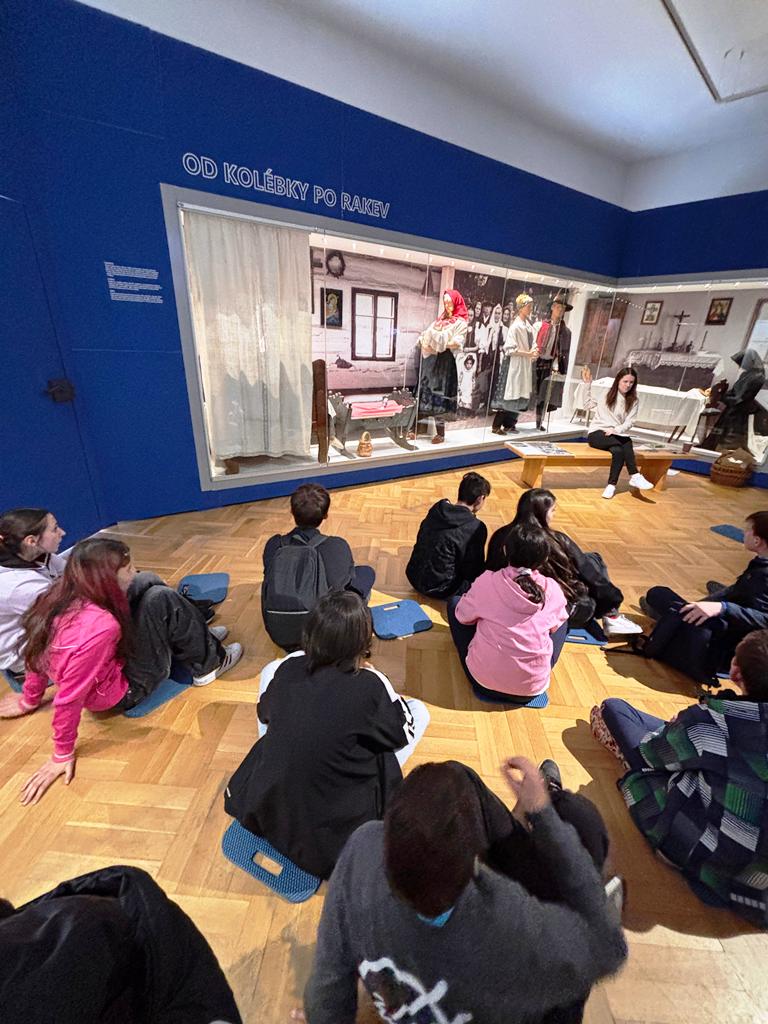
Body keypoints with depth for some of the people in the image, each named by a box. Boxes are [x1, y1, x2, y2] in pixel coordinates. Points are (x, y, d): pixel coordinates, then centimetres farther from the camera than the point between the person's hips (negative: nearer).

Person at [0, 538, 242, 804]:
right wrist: (62, 756, -12)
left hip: (110, 663, 8)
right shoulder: (99, 627, -36)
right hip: (121, 691, -8)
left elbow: (38, 652, 1)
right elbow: (70, 698, -28)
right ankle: (209, 663, 4)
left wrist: (30, 699, 17)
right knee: (166, 603, -16)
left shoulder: (61, 595, -13)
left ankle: (199, 639, 17)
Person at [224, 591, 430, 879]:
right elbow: (405, 733, -3)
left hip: (264, 809, 4)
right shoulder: (370, 686, -24)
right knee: (419, 710, 6)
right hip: (333, 830, -3)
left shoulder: (287, 667, -13)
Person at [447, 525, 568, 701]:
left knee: (454, 601, 16)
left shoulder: (487, 581, -14)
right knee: (564, 620, 23)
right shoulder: (553, 590, -9)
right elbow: (555, 626, 10)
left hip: (483, 679, -1)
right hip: (533, 686, 2)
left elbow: (463, 616, 2)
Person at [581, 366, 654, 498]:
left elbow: (628, 423, 1)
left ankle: (612, 484, -30)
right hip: (597, 433, -2)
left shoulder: (633, 401, 11)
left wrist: (615, 430, -19)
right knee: (625, 444, -32)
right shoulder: (606, 394, 12)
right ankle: (635, 476, -28)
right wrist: (588, 384, 9)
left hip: (617, 436, 2)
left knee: (619, 450, -34)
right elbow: (587, 405, 14)